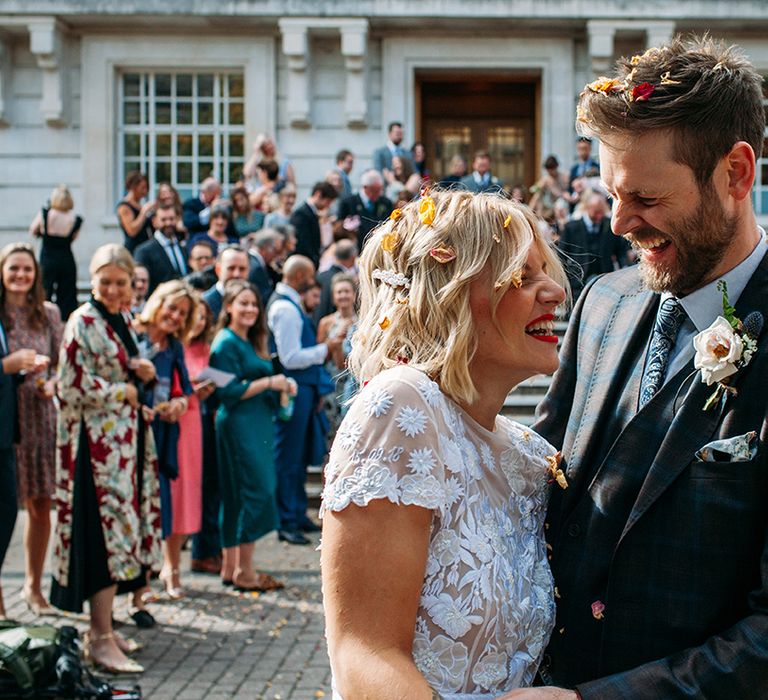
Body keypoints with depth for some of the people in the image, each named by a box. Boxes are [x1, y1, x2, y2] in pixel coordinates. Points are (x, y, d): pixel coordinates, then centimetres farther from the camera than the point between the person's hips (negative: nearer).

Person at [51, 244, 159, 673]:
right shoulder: (83, 323, -9)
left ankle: (103, 624, 18)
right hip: (97, 441, -8)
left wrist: (144, 374, 3)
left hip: (126, 439, 8)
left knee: (119, 529, 9)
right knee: (106, 530, -10)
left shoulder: (122, 323, 14)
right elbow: (73, 386, -15)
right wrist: (123, 390, -8)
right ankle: (101, 640, -7)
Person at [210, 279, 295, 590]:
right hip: (239, 424, -9)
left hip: (257, 424, 9)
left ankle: (231, 568, 16)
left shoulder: (251, 342, 18)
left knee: (237, 496, 11)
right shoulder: (226, 343, -11)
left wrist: (283, 385, 2)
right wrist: (270, 382, -15)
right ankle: (245, 572, -5)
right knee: (256, 491, -10)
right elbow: (228, 393, -17)